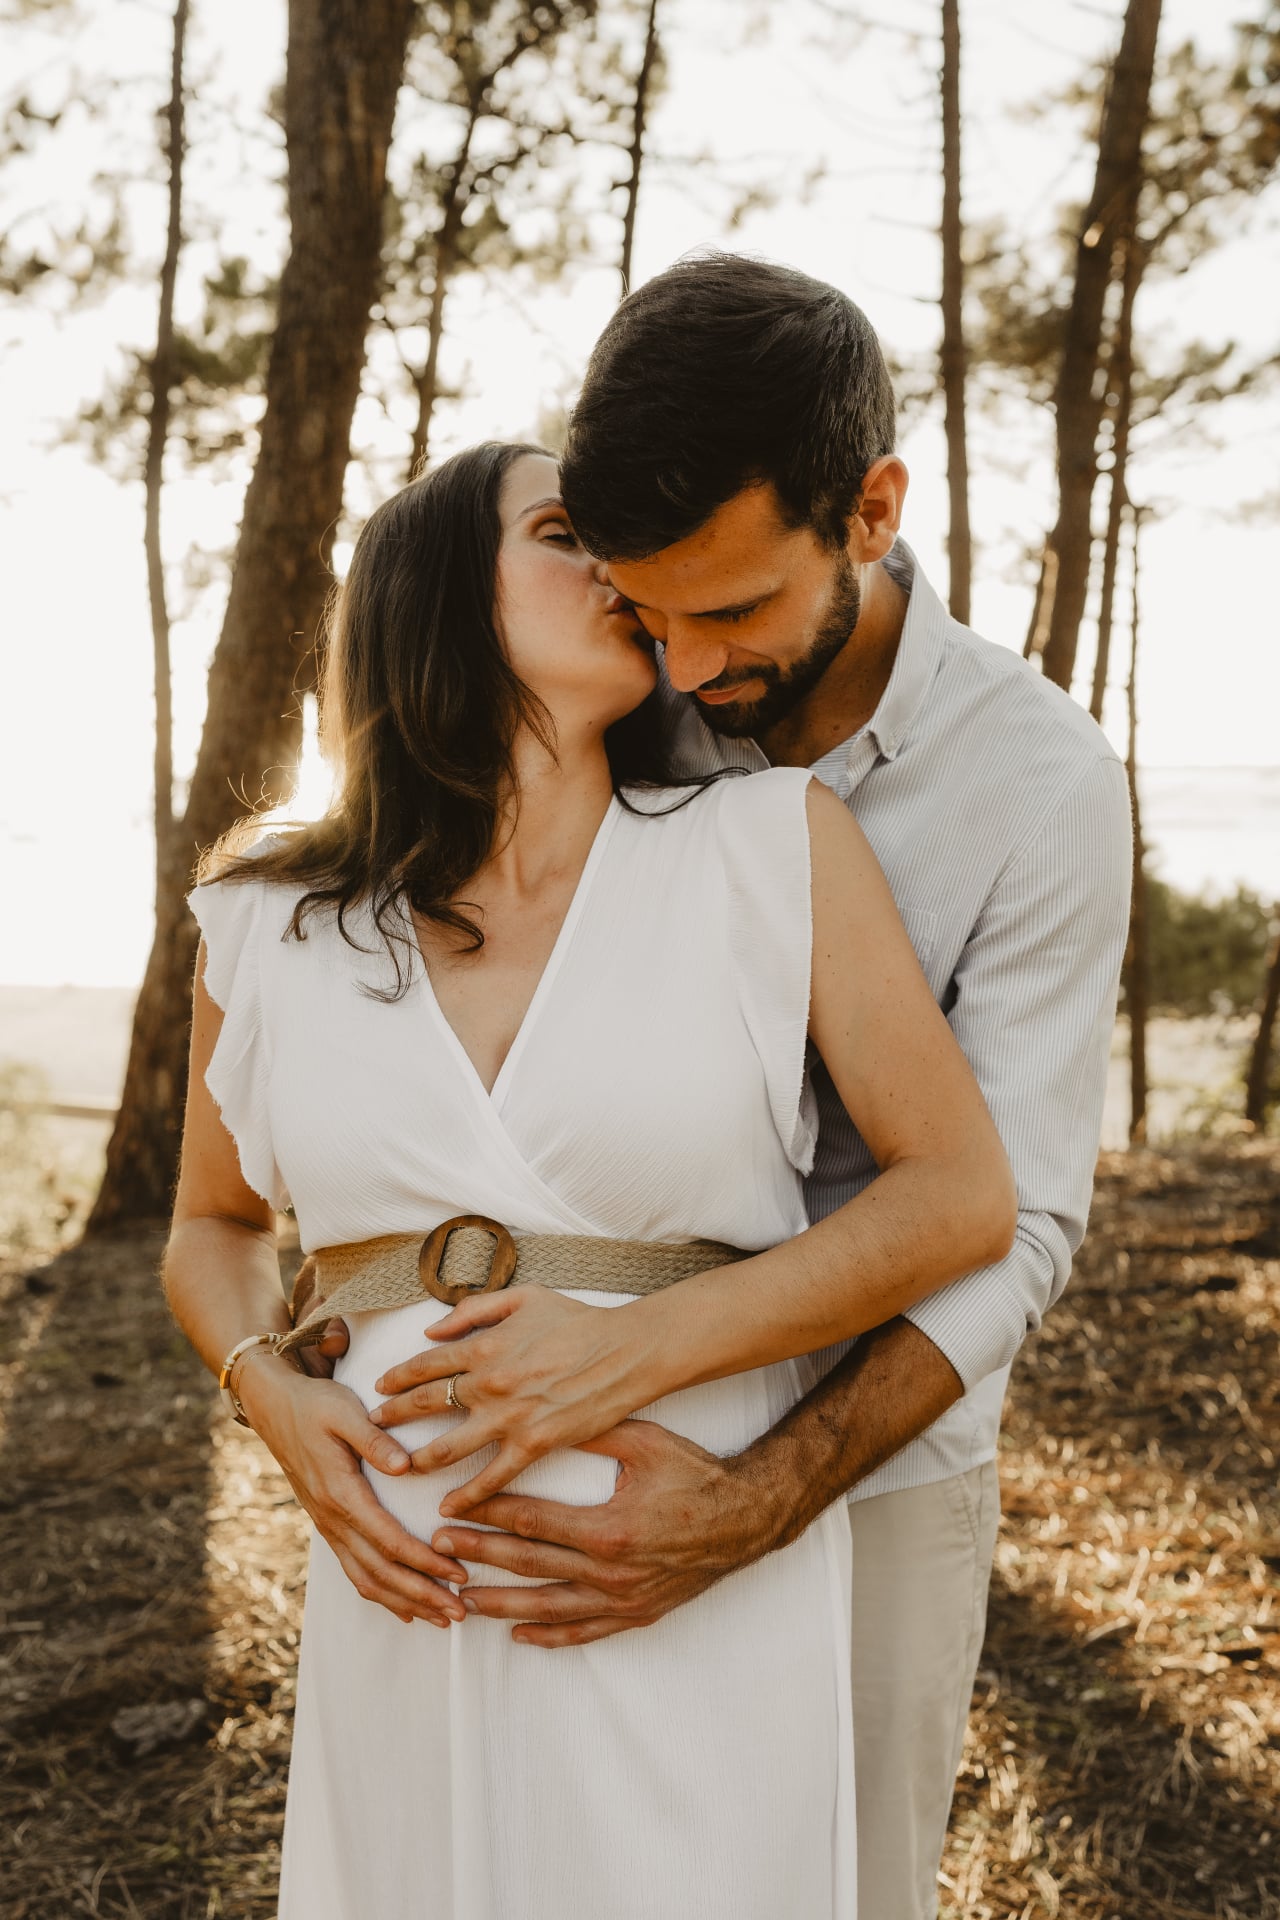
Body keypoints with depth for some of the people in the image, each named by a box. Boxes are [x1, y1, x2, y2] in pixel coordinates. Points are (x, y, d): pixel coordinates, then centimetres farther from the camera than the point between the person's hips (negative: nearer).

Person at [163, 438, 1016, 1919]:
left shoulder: (775, 843, -6)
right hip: (414, 1598, 2)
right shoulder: (274, 930, 0)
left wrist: (633, 1352, -16)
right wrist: (277, 1406, -6)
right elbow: (213, 1226, 15)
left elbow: (963, 1198, -7)